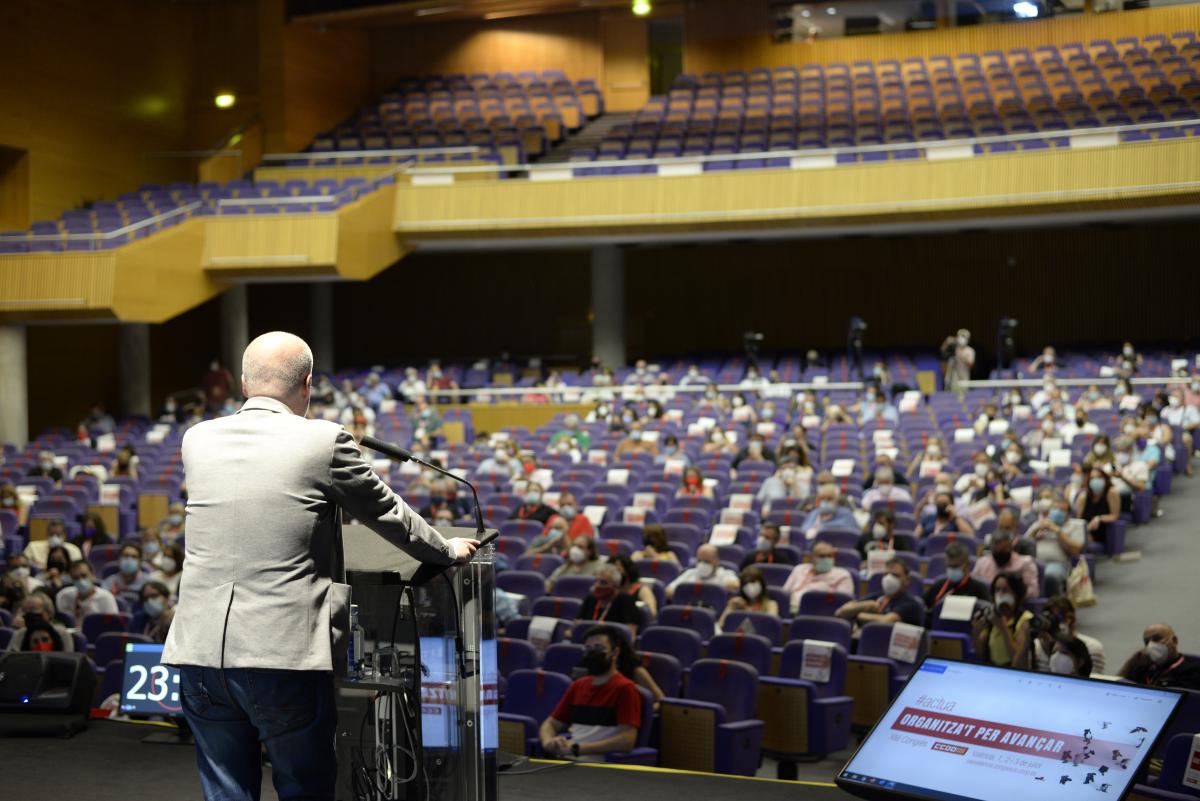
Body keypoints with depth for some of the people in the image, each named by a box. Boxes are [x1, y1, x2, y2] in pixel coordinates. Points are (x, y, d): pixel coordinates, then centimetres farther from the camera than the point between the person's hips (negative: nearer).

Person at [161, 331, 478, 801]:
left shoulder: (198, 440, 8)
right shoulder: (325, 442, -5)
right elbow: (387, 514, 9)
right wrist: (447, 551, 28)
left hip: (201, 654, 4)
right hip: (284, 658, -4)